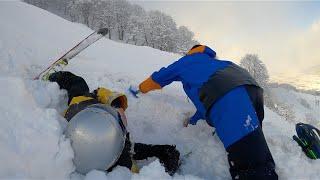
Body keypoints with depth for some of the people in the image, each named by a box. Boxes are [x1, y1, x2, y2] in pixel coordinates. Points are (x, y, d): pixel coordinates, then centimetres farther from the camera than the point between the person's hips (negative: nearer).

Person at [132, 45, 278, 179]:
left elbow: (158, 78, 38)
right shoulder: (213, 62, 43)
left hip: (228, 95, -8)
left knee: (251, 167, -15)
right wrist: (195, 118, 51)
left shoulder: (187, 60, 28)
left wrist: (140, 89, 56)